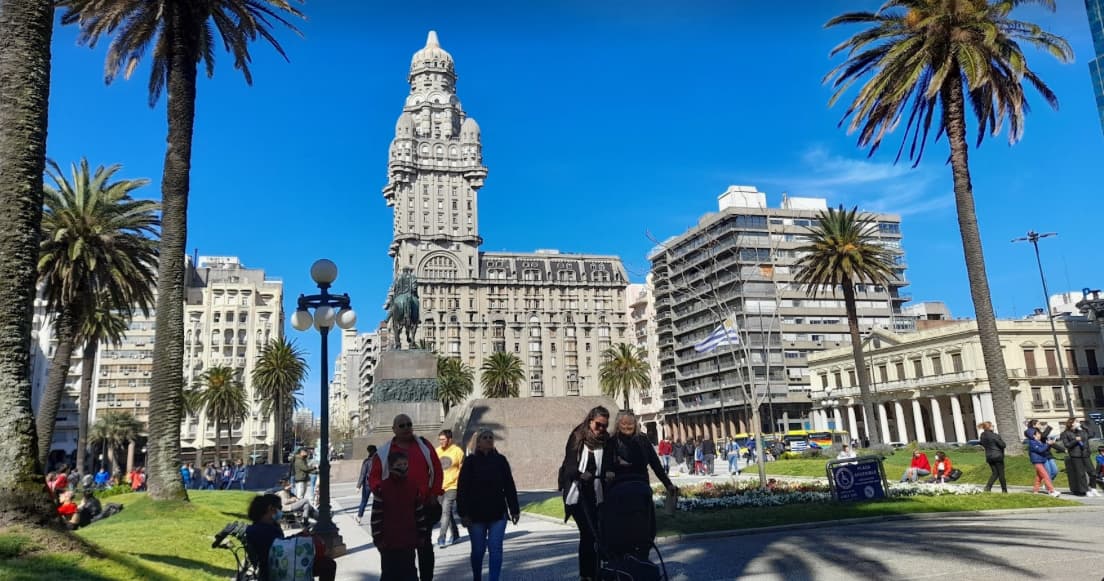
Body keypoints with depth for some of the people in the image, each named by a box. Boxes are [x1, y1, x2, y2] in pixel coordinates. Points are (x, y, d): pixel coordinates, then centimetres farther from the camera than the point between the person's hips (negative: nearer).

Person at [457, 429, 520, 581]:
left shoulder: (500, 460, 3)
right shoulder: (470, 462, -2)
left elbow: (509, 487, 5)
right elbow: (462, 489, -4)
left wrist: (514, 510, 4)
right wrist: (463, 513, -8)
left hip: (498, 513, 1)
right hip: (476, 515, -1)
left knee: (496, 550, -4)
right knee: (478, 550, 10)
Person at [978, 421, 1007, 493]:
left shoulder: (982, 436, 3)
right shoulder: (994, 435, -17)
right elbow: (1002, 445, -13)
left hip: (988, 457, 6)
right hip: (997, 456, -6)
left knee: (994, 473, 13)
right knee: (1001, 473, 7)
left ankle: (988, 487, -4)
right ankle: (1004, 490, 15)